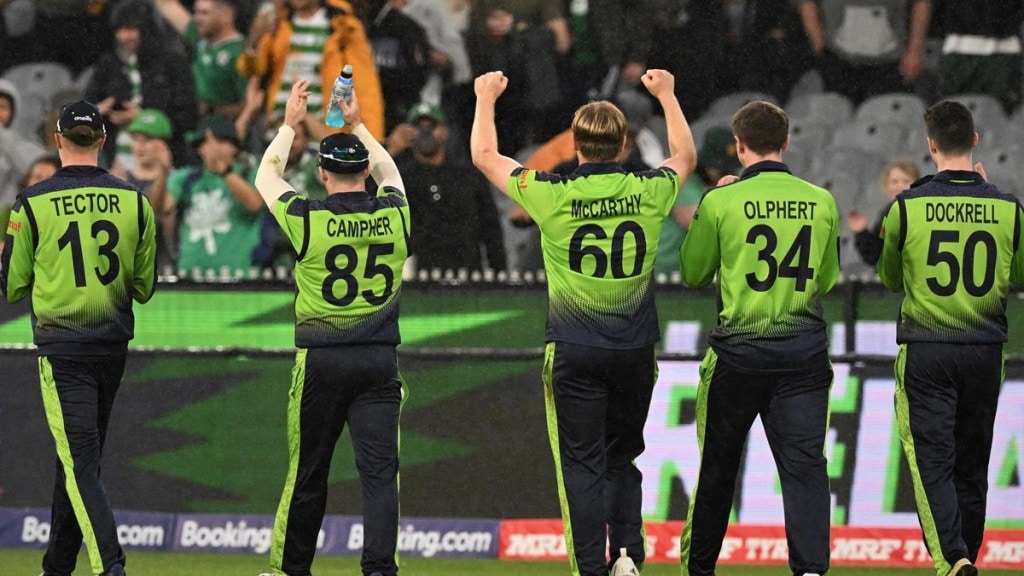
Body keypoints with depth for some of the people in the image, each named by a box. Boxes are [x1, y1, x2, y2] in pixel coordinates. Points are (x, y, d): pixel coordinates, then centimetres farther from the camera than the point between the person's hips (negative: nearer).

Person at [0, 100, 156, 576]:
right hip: (113, 347, 4)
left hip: (61, 349, -4)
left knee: (80, 463, -8)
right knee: (78, 460, 18)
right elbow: (144, 287, 6)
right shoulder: (134, 202, 0)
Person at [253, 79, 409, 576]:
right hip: (380, 361, 1)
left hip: (320, 360, -1)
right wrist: (357, 125, 35)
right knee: (380, 469, -3)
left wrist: (289, 124, 23)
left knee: (307, 472, 9)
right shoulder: (393, 215, 0)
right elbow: (387, 171, 24)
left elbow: (266, 177, 11)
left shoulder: (307, 221, -8)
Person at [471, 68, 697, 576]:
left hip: (574, 351, -2)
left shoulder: (553, 196, -10)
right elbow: (684, 156, 22)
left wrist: (486, 99, 21)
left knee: (582, 463, 1)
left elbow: (485, 156, 5)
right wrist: (666, 96, 35)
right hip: (635, 349, 2)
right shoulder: (648, 192, -3)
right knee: (623, 457, 16)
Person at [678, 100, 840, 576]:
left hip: (739, 350, -1)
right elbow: (828, 278, 11)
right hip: (805, 351, 1)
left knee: (717, 465, 13)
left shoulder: (721, 202, -8)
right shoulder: (820, 202, 0)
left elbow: (694, 273, 4)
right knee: (805, 464, -2)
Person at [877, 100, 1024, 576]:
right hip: (985, 352, 3)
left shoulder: (907, 207, -7)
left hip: (925, 351, -3)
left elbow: (891, 280, 6)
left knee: (932, 465, -6)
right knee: (972, 466, 14)